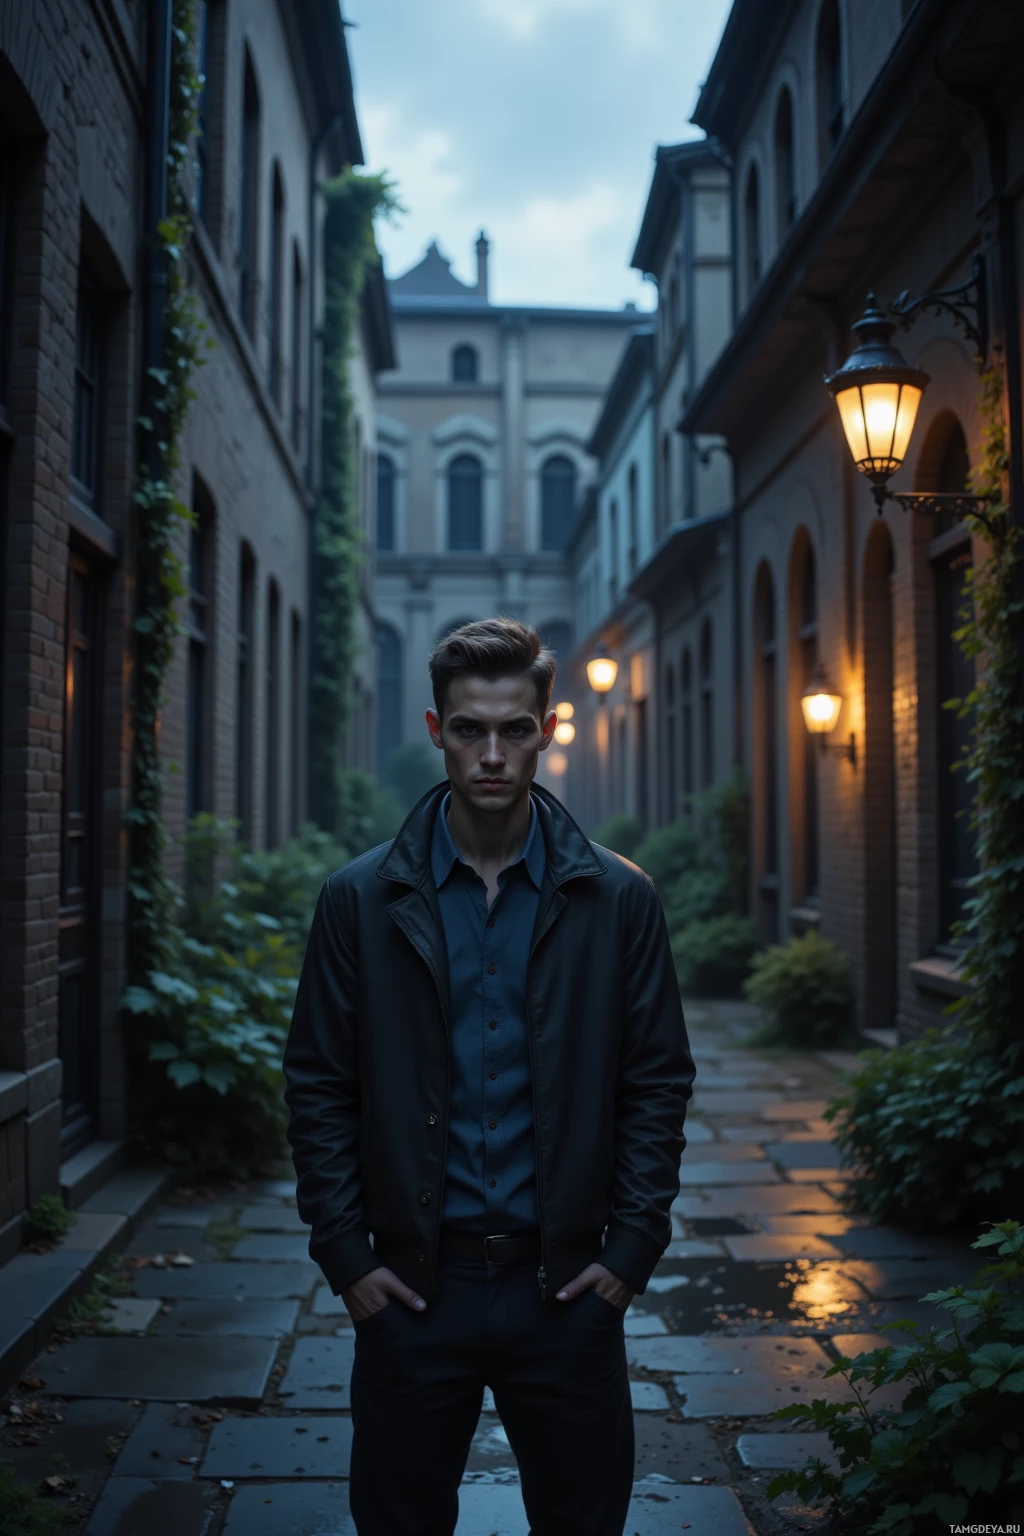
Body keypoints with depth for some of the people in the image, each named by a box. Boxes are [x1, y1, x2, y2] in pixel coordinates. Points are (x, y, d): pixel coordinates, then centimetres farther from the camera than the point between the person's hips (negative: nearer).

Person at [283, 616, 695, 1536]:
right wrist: (344, 1251, -4)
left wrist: (631, 1248, -4)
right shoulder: (361, 900, -2)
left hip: (568, 1286, 0)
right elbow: (319, 1087, 1)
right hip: (411, 1285, 0)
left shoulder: (620, 900, -2)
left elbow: (659, 1082, 1)